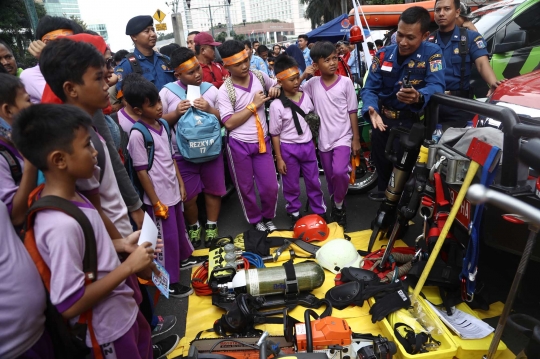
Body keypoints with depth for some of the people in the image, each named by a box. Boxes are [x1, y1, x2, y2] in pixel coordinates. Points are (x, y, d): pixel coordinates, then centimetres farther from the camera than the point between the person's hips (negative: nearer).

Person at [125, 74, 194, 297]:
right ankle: (170, 282, 22)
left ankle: (184, 257, 49)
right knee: (167, 239, 5)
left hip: (173, 191, 7)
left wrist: (181, 184, 12)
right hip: (159, 196, -7)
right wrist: (156, 202, -15)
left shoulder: (162, 125, 3)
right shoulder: (138, 135, -19)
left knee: (179, 228, 25)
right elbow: (141, 171, -17)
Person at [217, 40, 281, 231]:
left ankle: (268, 217, 33)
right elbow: (229, 123, -19)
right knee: (246, 188, 12)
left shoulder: (260, 76, 0)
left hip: (262, 141, 3)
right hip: (239, 145, -3)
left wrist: (276, 89, -3)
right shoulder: (225, 91, -13)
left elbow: (275, 84, 21)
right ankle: (255, 220, 35)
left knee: (270, 186, 7)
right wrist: (254, 105, -18)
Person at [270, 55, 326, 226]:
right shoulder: (276, 105, -15)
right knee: (291, 185, 11)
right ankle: (294, 213, 31)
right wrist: (279, 158, -9)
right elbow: (275, 134, -10)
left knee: (314, 182, 15)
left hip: (308, 145, 4)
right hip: (288, 148, -4)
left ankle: (320, 212, 32)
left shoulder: (305, 97, -2)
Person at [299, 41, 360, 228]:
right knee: (330, 178, 13)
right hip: (323, 139, 3)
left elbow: (352, 112, -2)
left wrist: (356, 138, -3)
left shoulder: (345, 82, -5)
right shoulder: (313, 83, 0)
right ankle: (335, 205, 36)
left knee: (340, 172, -22)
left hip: (343, 137, -3)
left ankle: (339, 204, 4)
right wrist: (303, 76, -7)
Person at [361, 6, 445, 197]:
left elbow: (436, 87, -26)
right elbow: (370, 88, -9)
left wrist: (419, 97, -50)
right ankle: (384, 193, 45)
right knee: (383, 166, 18)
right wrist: (371, 109, -31)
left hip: (416, 122, -3)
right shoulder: (383, 54, -1)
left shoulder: (432, 53, -11)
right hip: (384, 120, 3)